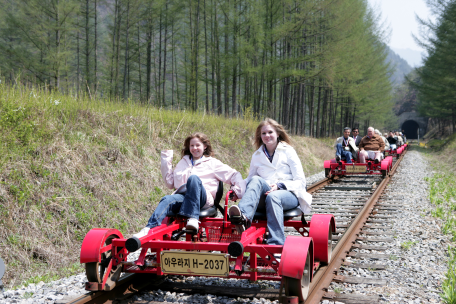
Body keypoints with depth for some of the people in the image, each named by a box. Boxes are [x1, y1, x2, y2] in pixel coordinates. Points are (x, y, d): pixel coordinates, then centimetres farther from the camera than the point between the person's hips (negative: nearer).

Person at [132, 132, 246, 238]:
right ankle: (149, 229, -50)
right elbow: (170, 182, 31)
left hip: (204, 200, -3)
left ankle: (192, 218, -46)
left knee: (193, 178, -35)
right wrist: (166, 160, 27)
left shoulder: (213, 163, 23)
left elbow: (234, 175, 19)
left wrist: (238, 190, -1)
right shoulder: (183, 162, 33)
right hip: (182, 196, 3)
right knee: (167, 200, -32)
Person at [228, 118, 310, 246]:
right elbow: (250, 179, 23)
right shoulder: (257, 155, 23)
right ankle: (243, 216, -59)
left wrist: (280, 186, -13)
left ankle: (276, 244, -49)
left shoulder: (288, 151, 12)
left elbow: (300, 181, 5)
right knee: (256, 180, -31)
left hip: (288, 194, -2)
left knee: (273, 196, -38)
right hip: (264, 193, 2)